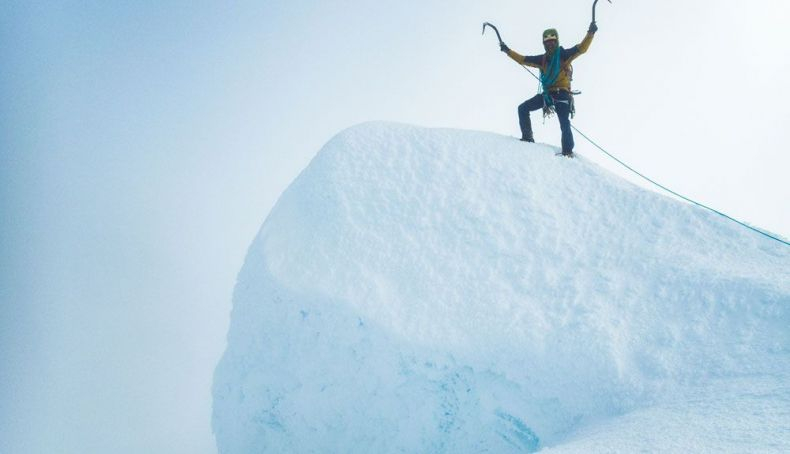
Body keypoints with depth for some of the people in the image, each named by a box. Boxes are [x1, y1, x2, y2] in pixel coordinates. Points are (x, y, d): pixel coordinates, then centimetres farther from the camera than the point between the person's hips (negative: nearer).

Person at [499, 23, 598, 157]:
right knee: (523, 108, -1)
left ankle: (568, 152, -11)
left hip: (562, 94, -6)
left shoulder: (564, 55, 0)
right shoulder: (543, 59, 14)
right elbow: (523, 59, 20)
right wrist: (508, 51, 18)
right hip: (547, 93, 6)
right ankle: (527, 138, 3)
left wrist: (590, 33, -21)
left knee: (564, 124, -15)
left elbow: (581, 48, -8)